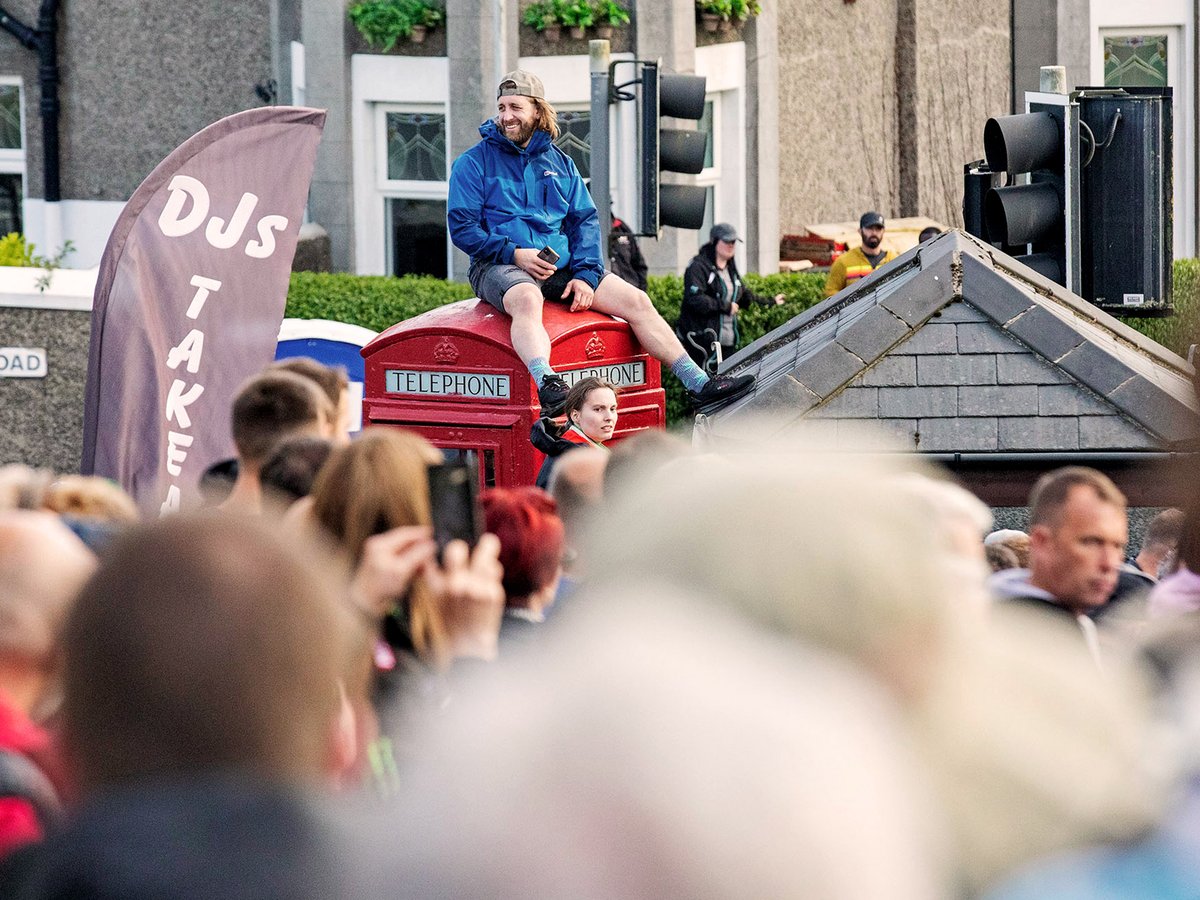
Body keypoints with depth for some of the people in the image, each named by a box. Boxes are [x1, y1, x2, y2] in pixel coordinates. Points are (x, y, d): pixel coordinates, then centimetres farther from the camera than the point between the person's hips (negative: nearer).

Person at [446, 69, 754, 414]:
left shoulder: (559, 163, 18)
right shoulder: (474, 163, 4)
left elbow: (585, 221, 12)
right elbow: (462, 227, -4)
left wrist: (585, 274, -5)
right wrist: (513, 253, -18)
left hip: (561, 266, 5)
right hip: (501, 267, -5)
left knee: (636, 300, -8)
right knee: (527, 299, -41)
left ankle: (698, 384, -6)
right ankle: (547, 386, -66)